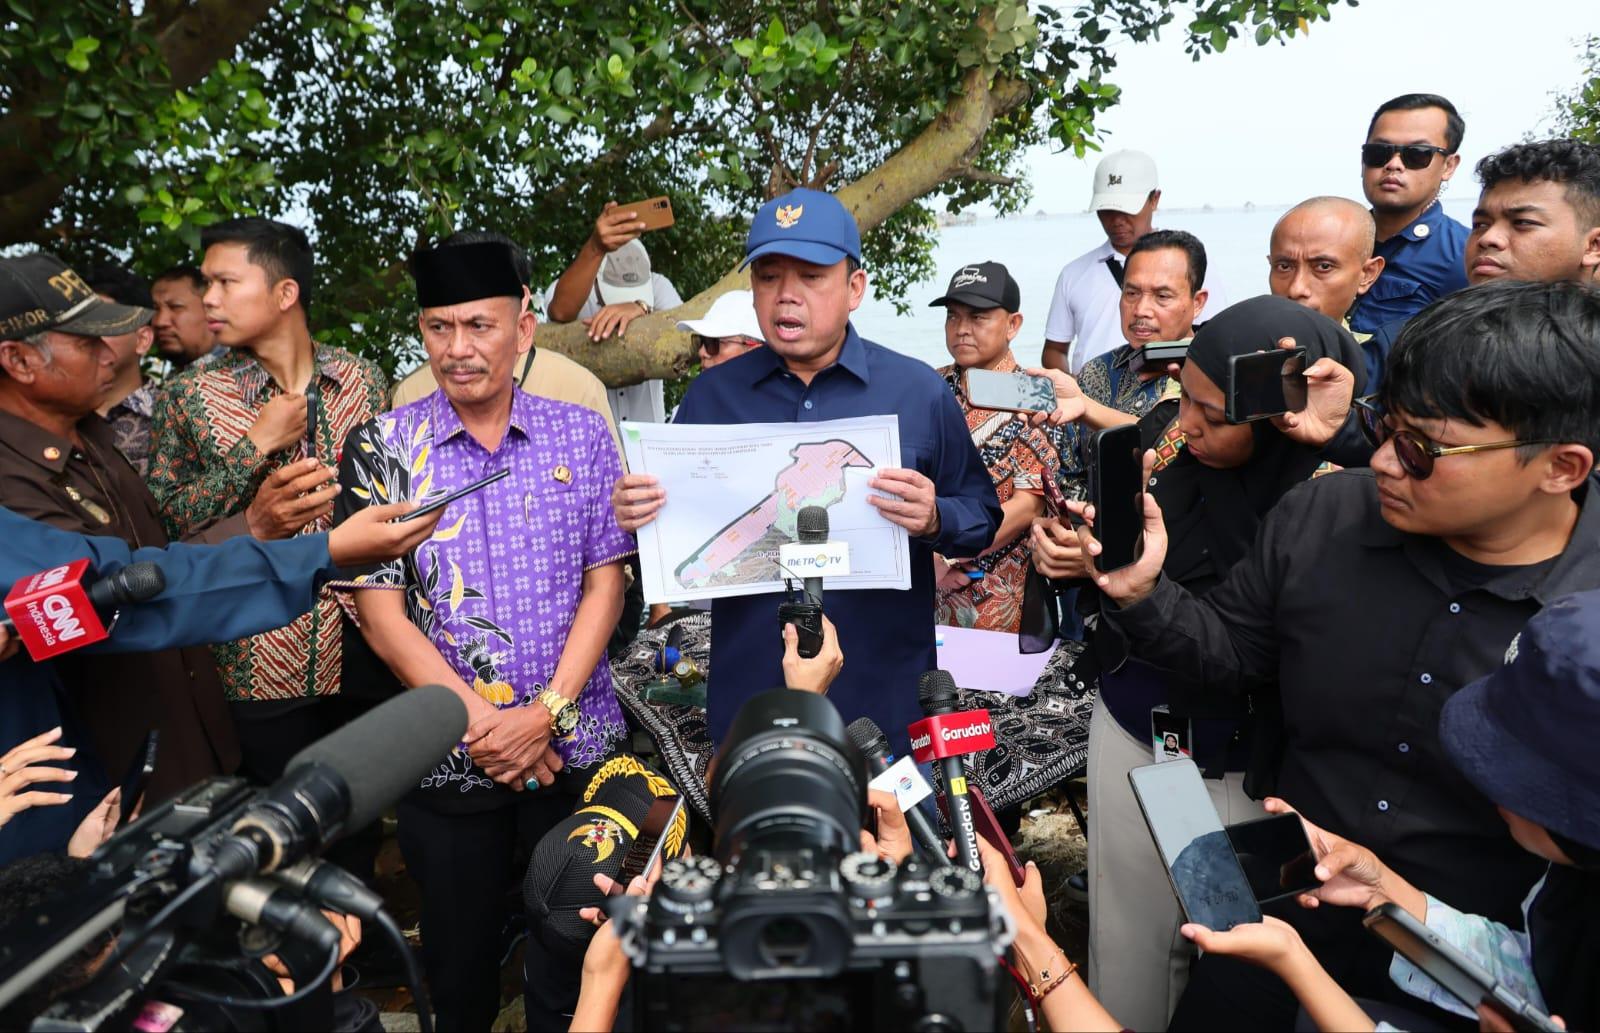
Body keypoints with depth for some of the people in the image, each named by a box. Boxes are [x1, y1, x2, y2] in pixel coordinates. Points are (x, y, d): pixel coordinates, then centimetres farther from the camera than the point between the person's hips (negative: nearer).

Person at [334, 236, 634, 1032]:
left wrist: (546, 712, -12)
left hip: (576, 748, 1)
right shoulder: (383, 448, -3)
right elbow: (381, 616, -6)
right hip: (448, 760, 0)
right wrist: (478, 722, -13)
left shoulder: (581, 435, 0)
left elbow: (604, 585, -1)